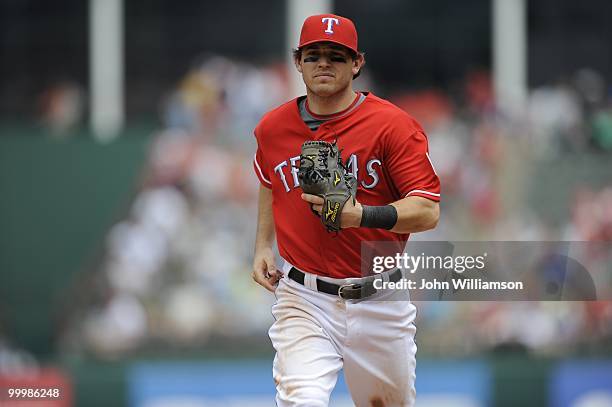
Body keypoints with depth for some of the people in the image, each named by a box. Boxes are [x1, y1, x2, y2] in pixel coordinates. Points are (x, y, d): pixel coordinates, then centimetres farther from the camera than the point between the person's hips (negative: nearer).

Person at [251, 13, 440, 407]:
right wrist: (263, 246, 17)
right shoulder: (274, 127, 5)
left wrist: (361, 215, -31)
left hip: (378, 301, -1)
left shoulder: (393, 125, -8)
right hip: (304, 299, 1)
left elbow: (428, 211, -16)